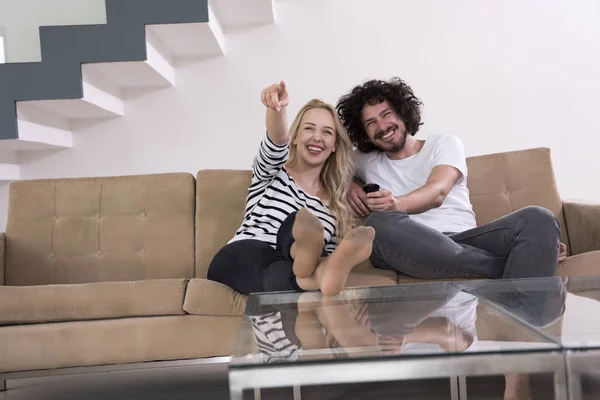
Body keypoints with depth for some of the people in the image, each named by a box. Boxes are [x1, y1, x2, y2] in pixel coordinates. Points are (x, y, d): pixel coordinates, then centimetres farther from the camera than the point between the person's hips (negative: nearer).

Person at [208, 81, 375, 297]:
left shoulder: (335, 203, 20)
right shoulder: (272, 171, 12)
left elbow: (329, 256, 17)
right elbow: (277, 142, -12)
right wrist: (277, 107, -35)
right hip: (242, 259, -2)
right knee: (296, 220, -36)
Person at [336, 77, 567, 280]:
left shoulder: (445, 143, 15)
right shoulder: (366, 162, 22)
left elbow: (437, 192, -3)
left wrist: (396, 204, -26)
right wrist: (348, 186, 2)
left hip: (464, 240, 1)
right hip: (410, 248, 0)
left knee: (538, 219, -23)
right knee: (380, 223, -36)